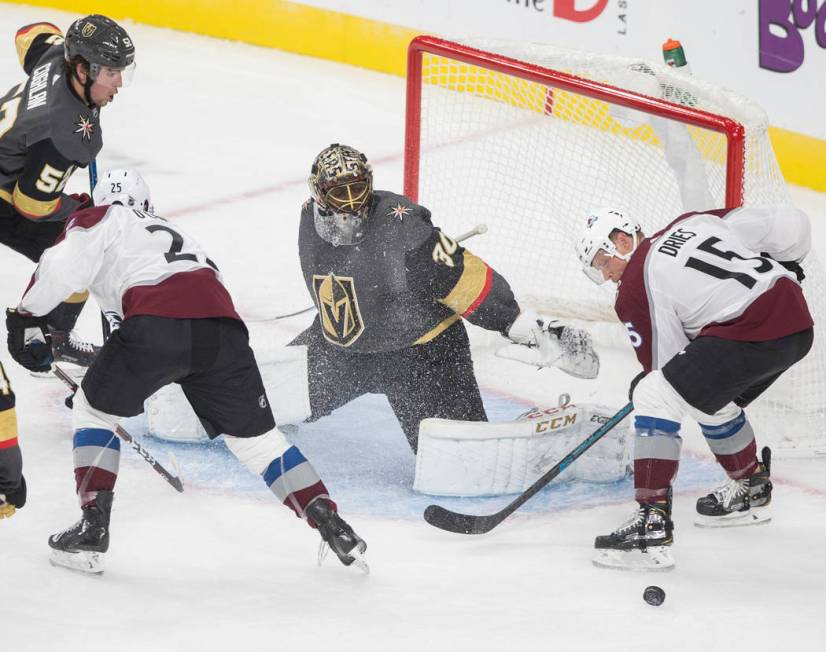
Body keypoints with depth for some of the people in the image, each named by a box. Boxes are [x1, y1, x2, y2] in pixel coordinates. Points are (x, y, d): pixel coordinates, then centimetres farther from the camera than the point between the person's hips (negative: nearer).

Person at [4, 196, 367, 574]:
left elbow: (64, 266, 4)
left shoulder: (100, 219, 23)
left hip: (156, 324, -5)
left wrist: (27, 317, 15)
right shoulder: (175, 235, 42)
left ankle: (92, 528, 11)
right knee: (257, 437, 20)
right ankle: (330, 525, 11)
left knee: (93, 409, 19)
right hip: (223, 327, 5)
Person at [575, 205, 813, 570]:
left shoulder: (634, 288, 3)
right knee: (712, 400, 31)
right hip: (798, 323, 9)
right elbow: (787, 224, 16)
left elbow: (663, 366, 4)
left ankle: (652, 525, -15)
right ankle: (751, 490, 52)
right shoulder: (694, 223, 19)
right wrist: (782, 270, 34)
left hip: (752, 335, -9)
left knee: (653, 398, -7)